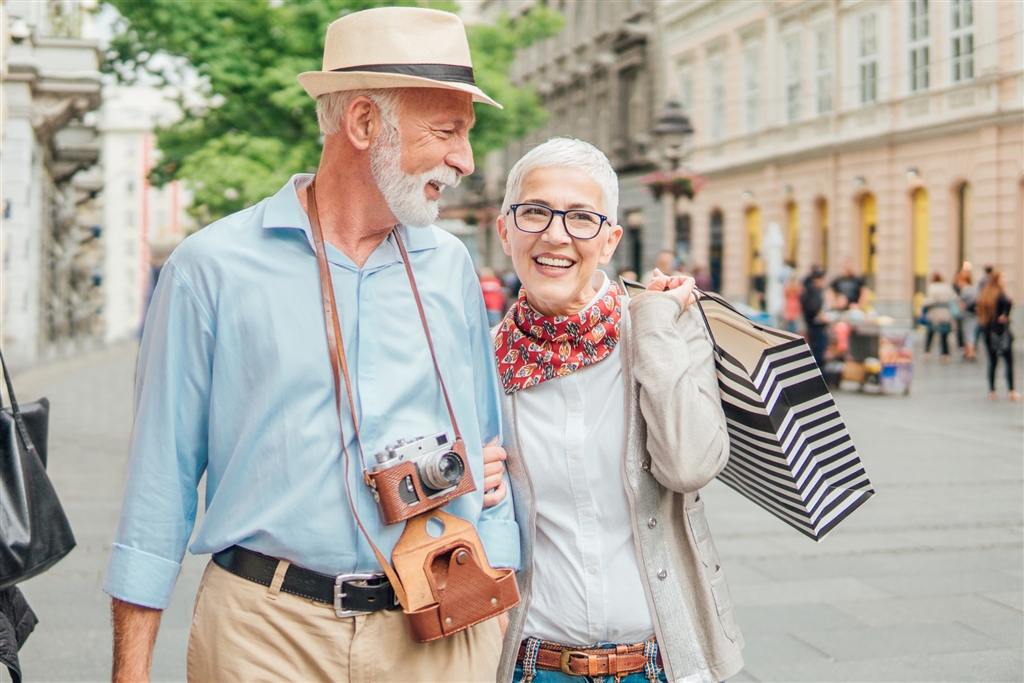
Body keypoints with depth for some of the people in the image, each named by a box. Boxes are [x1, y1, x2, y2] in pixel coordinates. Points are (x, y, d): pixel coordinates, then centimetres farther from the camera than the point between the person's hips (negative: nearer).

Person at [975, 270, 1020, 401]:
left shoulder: (984, 295, 7)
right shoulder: (1000, 294, -13)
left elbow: (973, 306, 16)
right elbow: (1008, 303, -34)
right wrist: (1005, 315, -21)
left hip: (987, 331, 6)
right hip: (1001, 331, -6)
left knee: (992, 362, 11)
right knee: (1008, 362, 0)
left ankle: (992, 391, 10)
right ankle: (1011, 392, -4)